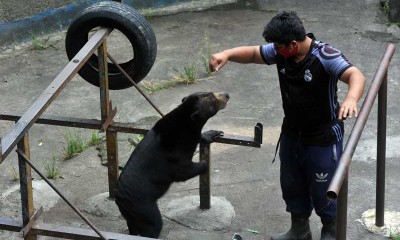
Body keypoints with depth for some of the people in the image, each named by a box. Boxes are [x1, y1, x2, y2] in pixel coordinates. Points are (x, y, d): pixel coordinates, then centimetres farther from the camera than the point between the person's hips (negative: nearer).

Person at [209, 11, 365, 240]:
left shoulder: (325, 55, -28)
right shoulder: (281, 51, -9)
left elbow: (356, 75, -40)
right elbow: (252, 53, 5)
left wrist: (351, 99, -62)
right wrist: (227, 54, -15)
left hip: (323, 137, -7)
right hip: (292, 133, 7)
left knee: (322, 189, 8)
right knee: (291, 185, 20)